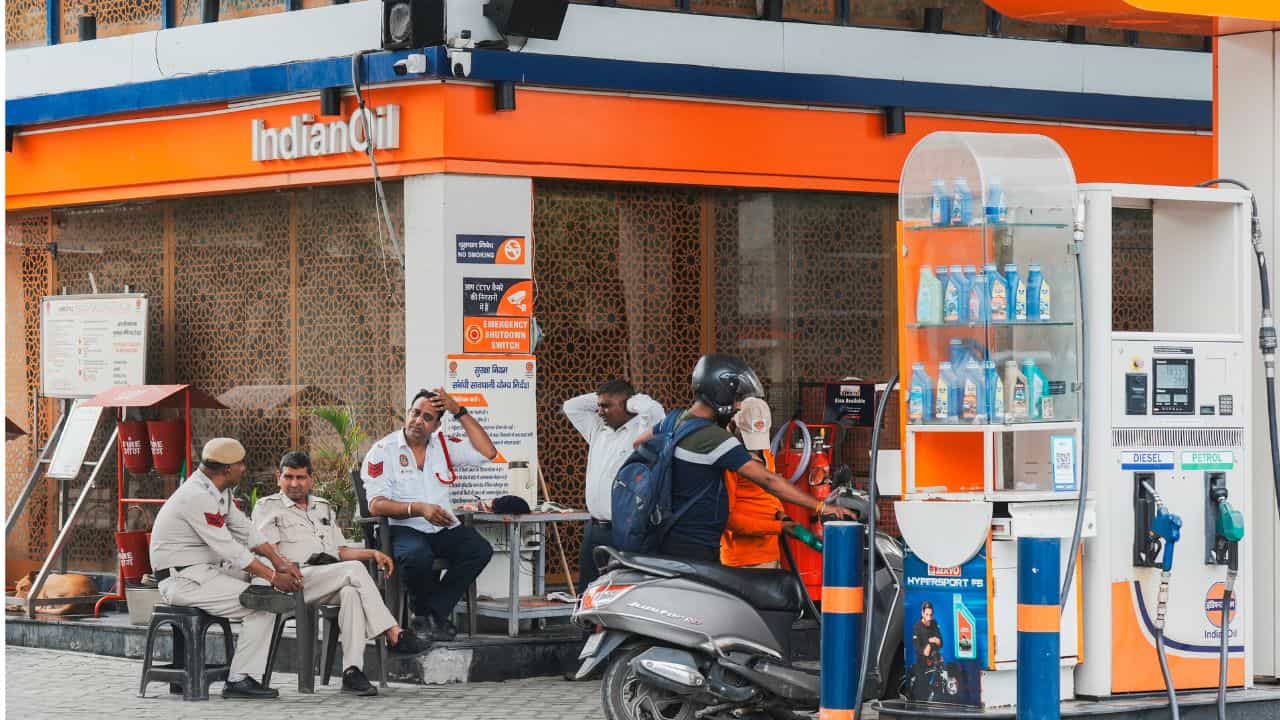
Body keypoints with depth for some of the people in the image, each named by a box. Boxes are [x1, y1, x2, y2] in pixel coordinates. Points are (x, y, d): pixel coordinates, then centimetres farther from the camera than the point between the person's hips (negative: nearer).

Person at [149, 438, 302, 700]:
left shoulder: (217, 491, 11)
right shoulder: (197, 496, -21)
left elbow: (245, 530, 13)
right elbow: (228, 549, -21)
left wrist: (279, 562, 1)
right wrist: (273, 576, -16)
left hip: (204, 571, 10)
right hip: (183, 581, -10)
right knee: (263, 607, -18)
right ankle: (239, 680, -15)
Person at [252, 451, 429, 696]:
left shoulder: (324, 508, 31)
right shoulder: (267, 507, 14)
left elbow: (341, 551, 27)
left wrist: (374, 553, 11)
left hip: (334, 581, 4)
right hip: (299, 580, -4)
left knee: (351, 592, -34)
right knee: (354, 569, -31)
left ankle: (352, 671, -44)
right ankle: (393, 634, -34)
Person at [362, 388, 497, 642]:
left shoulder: (444, 446, 13)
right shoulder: (382, 451, 0)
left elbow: (487, 452, 3)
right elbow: (376, 505, -10)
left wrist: (459, 412, 0)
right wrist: (419, 509, -25)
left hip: (444, 529, 4)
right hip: (404, 529, -4)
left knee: (480, 550, -24)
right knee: (417, 555, -38)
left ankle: (431, 614, -16)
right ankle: (427, 613, -8)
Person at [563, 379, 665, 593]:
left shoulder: (641, 430, -7)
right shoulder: (598, 430, 17)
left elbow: (653, 410, -25)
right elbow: (571, 406, 26)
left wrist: (631, 401, -6)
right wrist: (600, 398, 16)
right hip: (593, 527, 8)